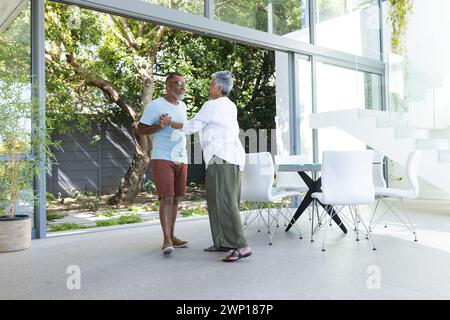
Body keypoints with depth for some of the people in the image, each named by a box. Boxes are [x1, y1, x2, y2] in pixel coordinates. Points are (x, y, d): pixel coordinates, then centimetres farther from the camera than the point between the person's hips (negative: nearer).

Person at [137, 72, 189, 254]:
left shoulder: (182, 106, 16)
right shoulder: (155, 105, -4)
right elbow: (140, 130, -4)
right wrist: (159, 126, -20)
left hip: (181, 159, 7)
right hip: (162, 158, -6)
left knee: (176, 198, 7)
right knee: (167, 198, -13)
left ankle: (172, 237, 14)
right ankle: (167, 240, -10)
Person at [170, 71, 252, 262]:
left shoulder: (211, 106, -5)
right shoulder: (230, 106, 21)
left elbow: (191, 127, -1)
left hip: (221, 157, -9)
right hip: (233, 156, 9)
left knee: (224, 202, -12)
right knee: (218, 200, 12)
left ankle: (241, 246, -16)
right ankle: (223, 243, 15)